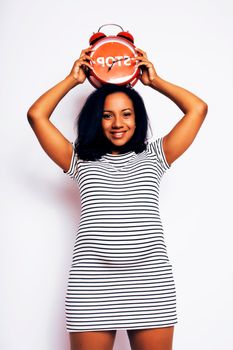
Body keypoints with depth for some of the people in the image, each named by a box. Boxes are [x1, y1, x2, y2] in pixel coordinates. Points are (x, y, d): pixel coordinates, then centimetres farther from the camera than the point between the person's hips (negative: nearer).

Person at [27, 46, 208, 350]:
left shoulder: (153, 156, 14)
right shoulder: (82, 160, 14)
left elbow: (198, 109, 12)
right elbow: (36, 116, 11)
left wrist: (154, 80, 18)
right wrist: (73, 79, 18)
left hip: (151, 284, 1)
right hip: (92, 285, 0)